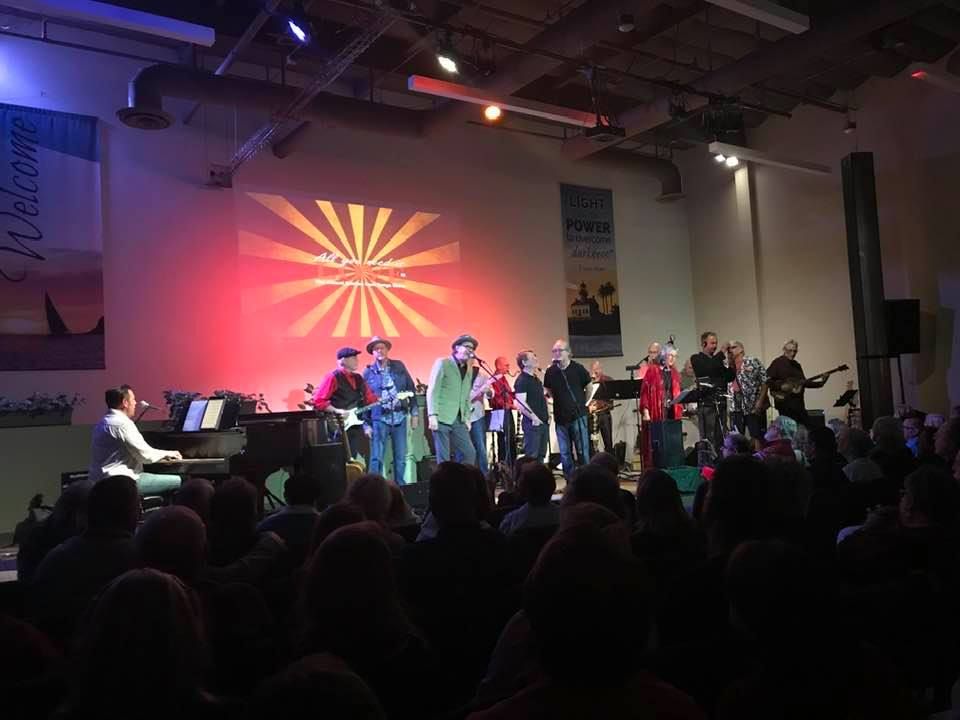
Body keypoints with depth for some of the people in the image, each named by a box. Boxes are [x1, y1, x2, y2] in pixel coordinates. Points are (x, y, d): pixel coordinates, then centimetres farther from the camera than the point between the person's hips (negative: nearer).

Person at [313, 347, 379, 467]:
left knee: (366, 459, 5)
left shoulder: (358, 378, 15)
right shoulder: (333, 377, -8)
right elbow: (318, 401, -13)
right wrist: (337, 411, -19)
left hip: (358, 425, 7)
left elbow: (370, 397, 17)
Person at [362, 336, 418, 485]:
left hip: (400, 417, 2)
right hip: (379, 420, -2)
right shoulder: (368, 372, 1)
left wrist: (414, 413, 3)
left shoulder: (399, 366, 6)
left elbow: (411, 389, 8)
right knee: (377, 458, -6)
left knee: (401, 458, 8)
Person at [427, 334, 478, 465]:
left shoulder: (468, 370, 17)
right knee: (444, 458, -4)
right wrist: (432, 415, -16)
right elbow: (432, 391, -9)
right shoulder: (442, 363, -2)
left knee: (470, 453, 1)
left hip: (459, 420, 6)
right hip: (442, 418, -6)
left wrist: (467, 417, 10)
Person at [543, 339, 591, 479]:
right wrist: (560, 401, 11)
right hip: (561, 417, 3)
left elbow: (589, 387, 9)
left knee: (582, 450, -2)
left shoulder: (578, 368, -5)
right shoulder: (550, 372, 2)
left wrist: (583, 403, 8)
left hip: (578, 416, -3)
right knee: (564, 453, 7)